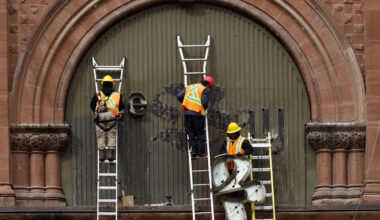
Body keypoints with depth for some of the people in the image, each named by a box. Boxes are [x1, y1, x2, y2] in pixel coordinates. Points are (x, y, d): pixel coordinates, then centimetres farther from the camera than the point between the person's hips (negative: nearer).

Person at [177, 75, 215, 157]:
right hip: (197, 113, -4)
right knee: (200, 133, 7)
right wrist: (205, 108, 10)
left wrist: (184, 103, 26)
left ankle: (193, 150, 4)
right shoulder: (204, 90, 3)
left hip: (187, 112, 4)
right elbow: (204, 101, -11)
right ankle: (200, 151, 3)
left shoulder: (189, 87, 19)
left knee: (190, 133, 12)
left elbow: (179, 96, 11)